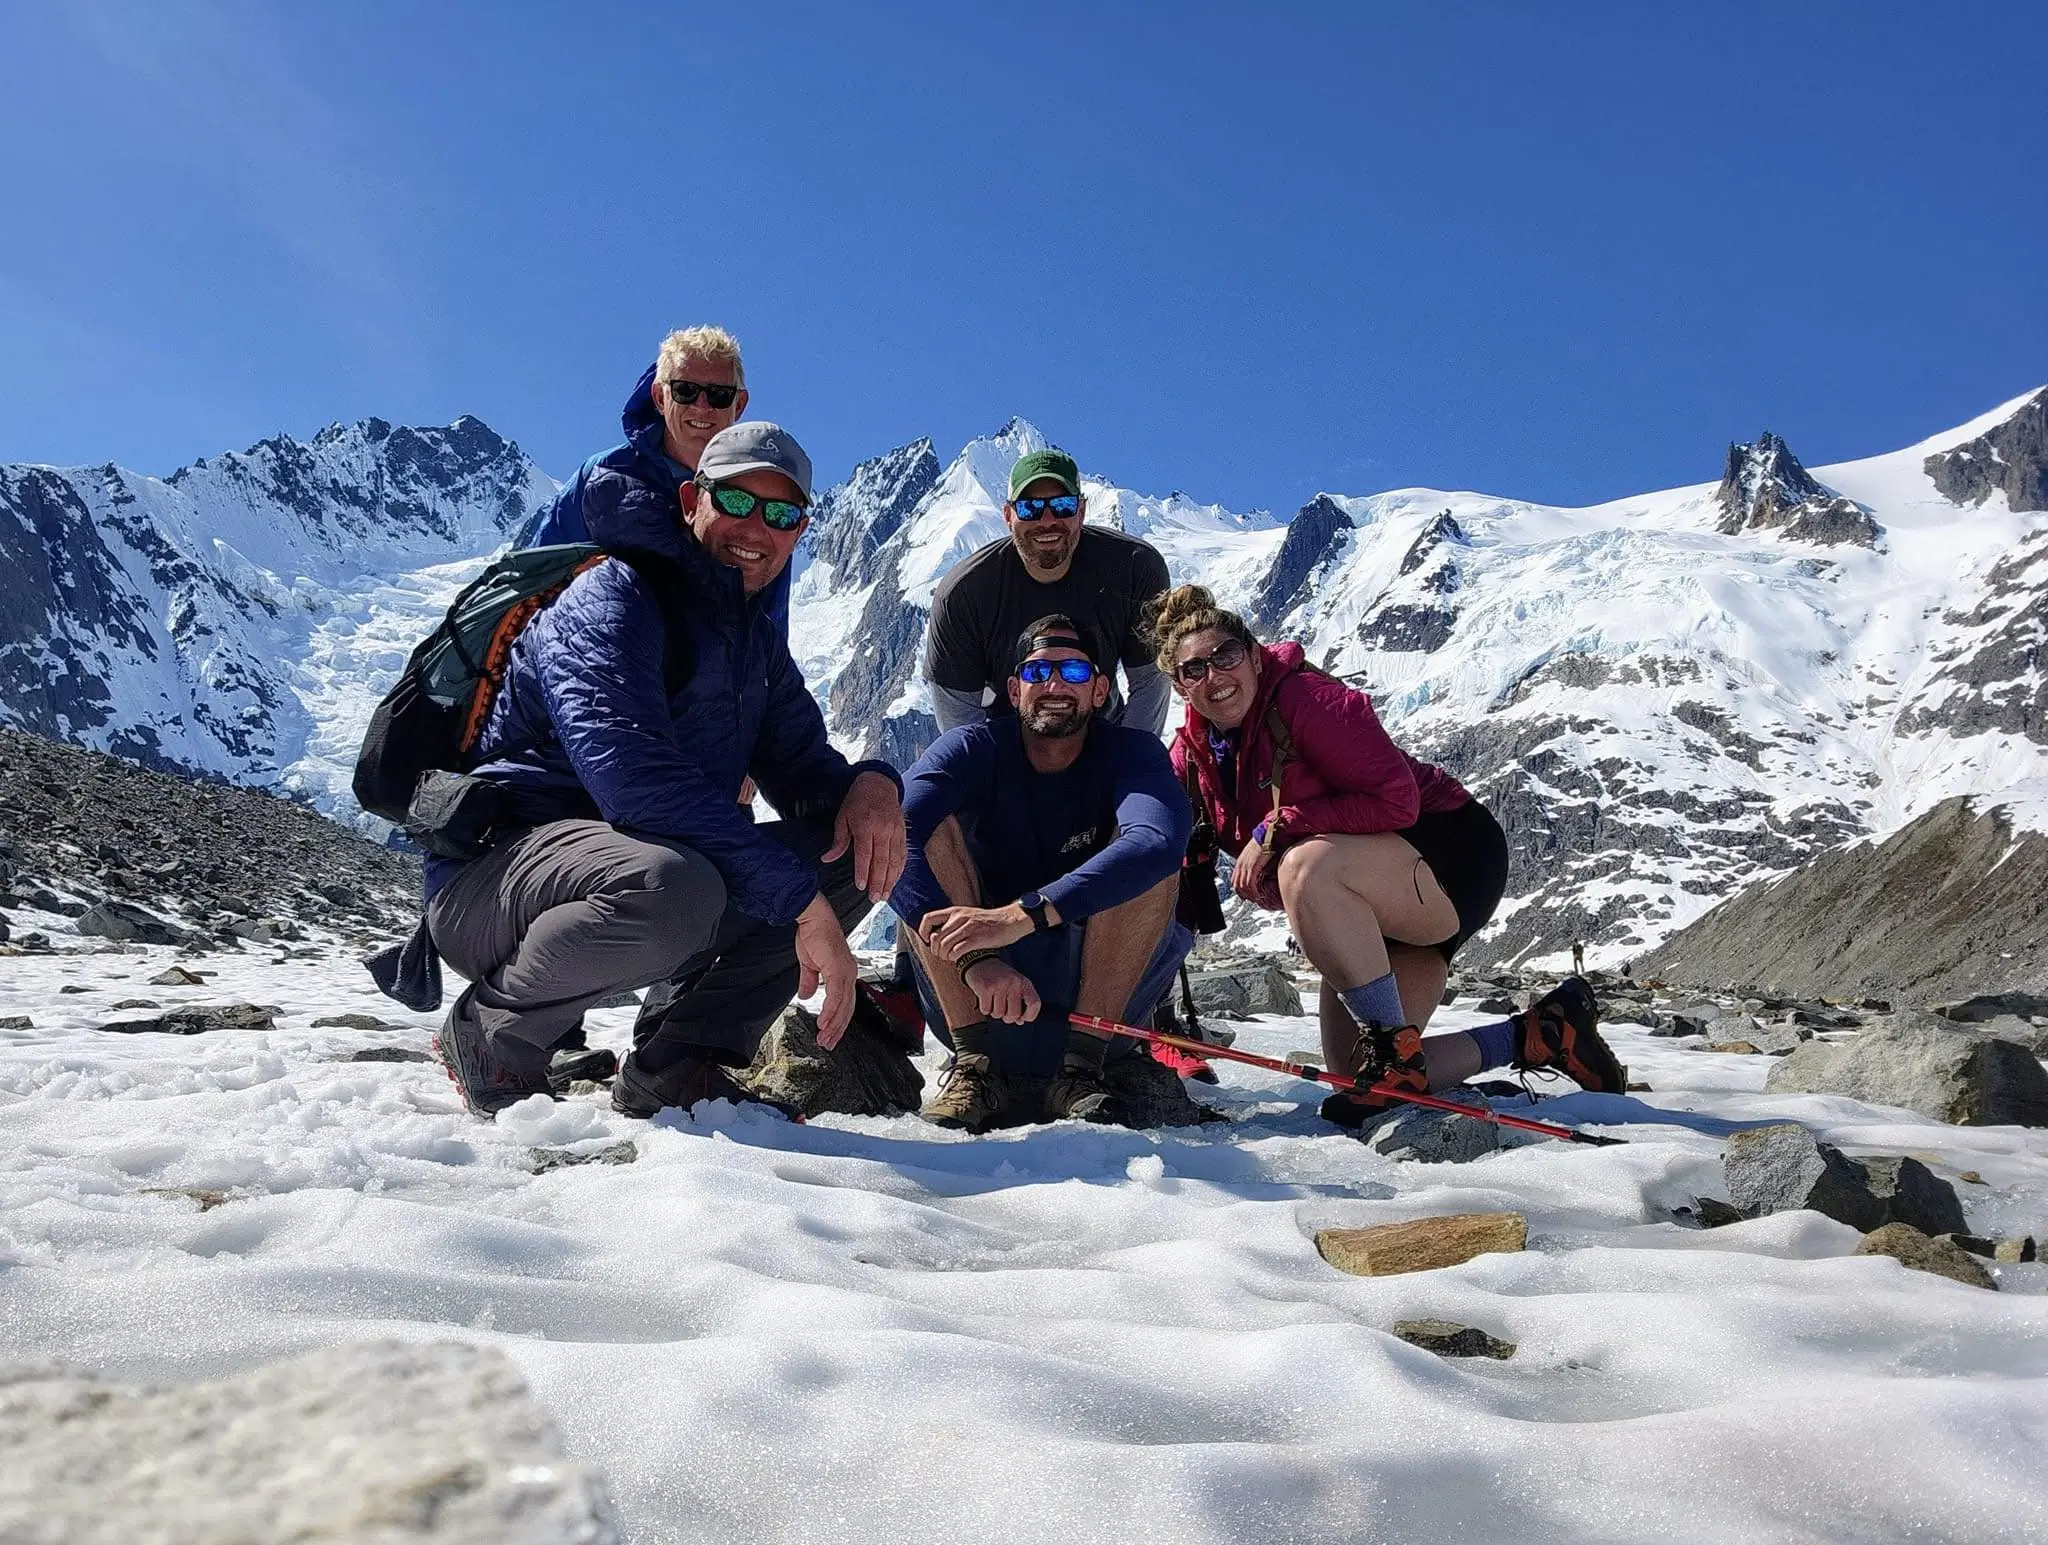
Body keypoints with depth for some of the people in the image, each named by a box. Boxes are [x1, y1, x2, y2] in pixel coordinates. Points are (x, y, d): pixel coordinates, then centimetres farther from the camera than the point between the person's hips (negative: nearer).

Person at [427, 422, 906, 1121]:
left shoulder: (757, 641, 14)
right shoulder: (611, 597, -13)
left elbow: (801, 766, 13)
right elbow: (629, 768, -30)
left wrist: (868, 783, -14)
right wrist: (800, 899, -33)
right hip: (491, 876, -8)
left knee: (859, 852, -4)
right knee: (673, 888, -40)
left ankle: (676, 1063, -4)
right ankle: (491, 1030, -10)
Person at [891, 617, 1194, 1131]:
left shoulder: (1132, 754, -9)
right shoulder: (974, 748, -8)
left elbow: (1158, 843, -33)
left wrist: (1022, 915, -45)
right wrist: (974, 956, -42)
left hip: (1098, 987, 0)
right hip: (971, 992, 1)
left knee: (1146, 854, -23)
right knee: (930, 830, -20)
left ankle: (1082, 1065, -24)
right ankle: (976, 1062, -24)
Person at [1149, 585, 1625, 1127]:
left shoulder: (1304, 696, -20)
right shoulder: (1191, 753, 1)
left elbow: (1395, 799, -25)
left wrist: (1276, 829, -26)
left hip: (1453, 858, -9)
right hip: (1366, 913, 9)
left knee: (1306, 864, -38)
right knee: (1352, 1074, 3)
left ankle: (1393, 1046, -23)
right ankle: (1540, 1034, 17)